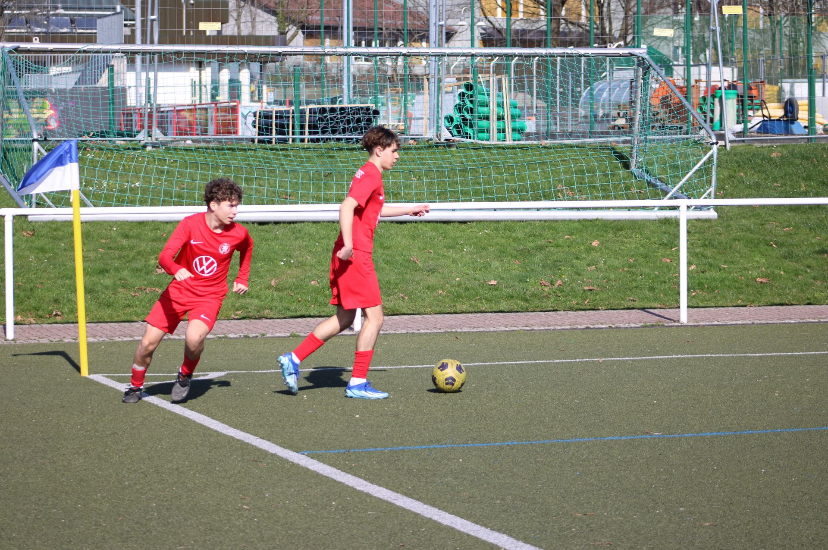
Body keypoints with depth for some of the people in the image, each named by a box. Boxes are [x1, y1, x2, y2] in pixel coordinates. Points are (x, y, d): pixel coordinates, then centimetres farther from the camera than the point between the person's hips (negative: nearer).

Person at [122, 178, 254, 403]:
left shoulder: (238, 234, -9)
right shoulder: (190, 224, -16)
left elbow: (247, 246, 18)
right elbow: (165, 255, -25)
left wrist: (242, 279, 16)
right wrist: (176, 269, -47)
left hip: (210, 296, 0)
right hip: (180, 290, 0)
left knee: (194, 338, -29)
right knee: (148, 343, -4)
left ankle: (185, 377, 2)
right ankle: (135, 386, 24)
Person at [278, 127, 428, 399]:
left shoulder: (369, 174, 20)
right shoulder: (371, 175, -12)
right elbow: (347, 206, -25)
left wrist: (410, 210, 46)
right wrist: (348, 245, -30)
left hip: (351, 255, 10)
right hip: (356, 255, -10)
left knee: (344, 318, 13)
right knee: (374, 316, -5)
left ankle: (293, 359, 11)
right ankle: (358, 384, -2)